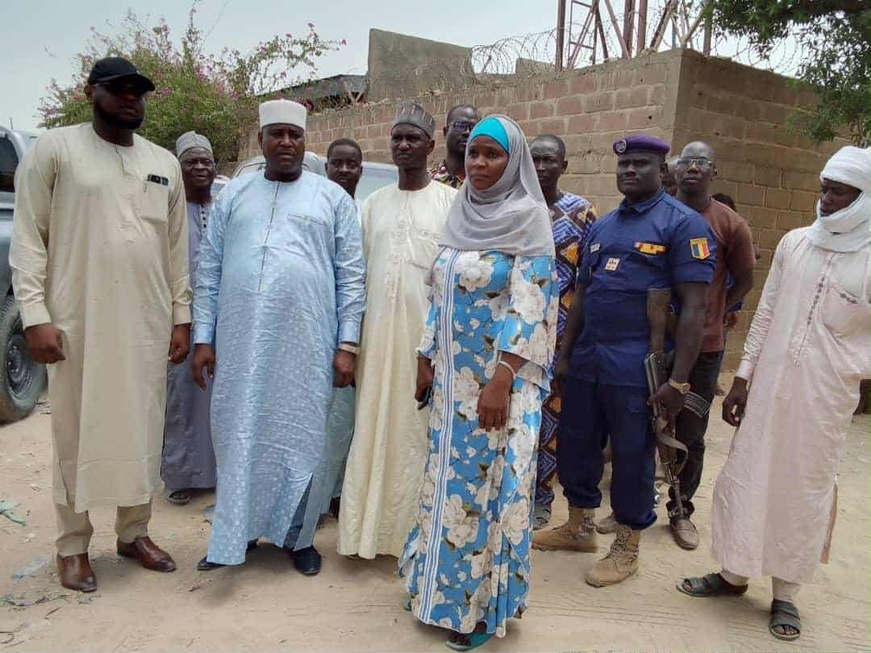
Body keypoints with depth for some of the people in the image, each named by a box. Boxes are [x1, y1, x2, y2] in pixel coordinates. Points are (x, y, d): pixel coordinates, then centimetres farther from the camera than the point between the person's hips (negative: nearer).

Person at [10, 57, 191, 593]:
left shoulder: (164, 164, 12)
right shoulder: (55, 149, 0)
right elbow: (29, 238, -4)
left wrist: (181, 316, 7)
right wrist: (35, 315, -12)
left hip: (148, 323, 4)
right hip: (79, 321, -3)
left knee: (143, 431, 9)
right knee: (78, 432, 5)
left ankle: (135, 532, 25)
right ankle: (74, 545, 19)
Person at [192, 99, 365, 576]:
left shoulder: (332, 197, 6)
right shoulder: (234, 194, 12)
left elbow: (351, 274, 2)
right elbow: (209, 268, 10)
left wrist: (347, 344, -4)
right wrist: (203, 337, 4)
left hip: (305, 343, -2)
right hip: (240, 341, 2)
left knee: (301, 440, 5)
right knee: (238, 437, 9)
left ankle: (298, 536, 22)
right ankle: (239, 532, 25)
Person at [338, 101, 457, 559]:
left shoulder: (450, 201, 3)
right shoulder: (374, 203, 14)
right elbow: (359, 270, 13)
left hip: (429, 329, -3)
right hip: (379, 328, 3)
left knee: (421, 424, 2)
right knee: (375, 423, 5)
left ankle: (419, 528, 14)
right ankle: (373, 525, 15)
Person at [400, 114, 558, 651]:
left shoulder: (527, 220, -9)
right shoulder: (460, 217, 10)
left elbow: (529, 305, -16)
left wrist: (501, 380, -22)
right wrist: (426, 360, 10)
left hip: (498, 376, -6)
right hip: (452, 375, 6)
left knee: (487, 481, 2)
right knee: (449, 477, 14)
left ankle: (480, 605, 20)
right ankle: (444, 585, 31)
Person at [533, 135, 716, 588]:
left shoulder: (683, 223, -6)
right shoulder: (602, 226, 15)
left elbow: (693, 306, -12)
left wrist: (678, 380, -17)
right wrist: (564, 355, 15)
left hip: (637, 369, -6)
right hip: (586, 361, 7)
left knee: (632, 457, 6)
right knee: (575, 446, 15)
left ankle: (626, 548, 25)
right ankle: (580, 527, 36)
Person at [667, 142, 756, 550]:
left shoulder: (731, 224, -5)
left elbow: (744, 281, 6)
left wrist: (708, 316, 3)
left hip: (702, 346, -1)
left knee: (690, 436, 11)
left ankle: (681, 510, 29)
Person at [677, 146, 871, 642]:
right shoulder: (795, 243, 5)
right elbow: (766, 315, 8)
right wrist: (742, 378, 6)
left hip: (826, 396, -3)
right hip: (768, 386, 3)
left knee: (805, 490, 8)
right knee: (746, 477, 9)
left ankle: (786, 592, 25)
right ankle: (734, 573, 27)